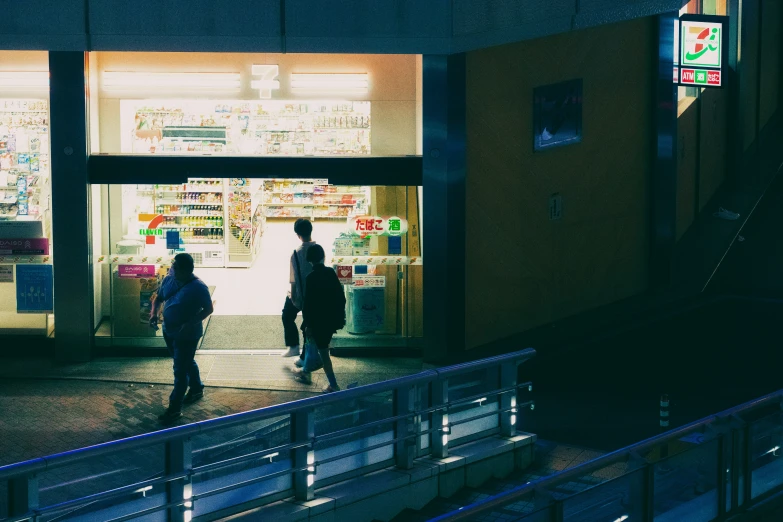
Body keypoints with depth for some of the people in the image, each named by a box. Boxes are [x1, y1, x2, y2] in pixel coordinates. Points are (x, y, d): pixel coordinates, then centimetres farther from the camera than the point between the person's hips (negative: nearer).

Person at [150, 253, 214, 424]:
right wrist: (154, 313, -10)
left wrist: (191, 323, -26)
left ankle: (174, 409, 6)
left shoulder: (198, 288, -23)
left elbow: (209, 309, -15)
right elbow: (159, 298, 10)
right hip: (169, 331, 7)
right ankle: (197, 389, 48)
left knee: (180, 371, -1)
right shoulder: (168, 280, -4)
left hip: (187, 336, -7)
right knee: (187, 363, 26)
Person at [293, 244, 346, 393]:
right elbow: (340, 296, 4)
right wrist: (340, 317, 14)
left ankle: (333, 385, 1)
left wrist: (308, 325, -10)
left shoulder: (312, 277, -18)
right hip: (332, 319, 7)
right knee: (314, 344, 25)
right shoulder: (331, 273, -1)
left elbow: (308, 303, -17)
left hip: (318, 320, -7)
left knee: (323, 352, 1)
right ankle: (306, 372, 39)